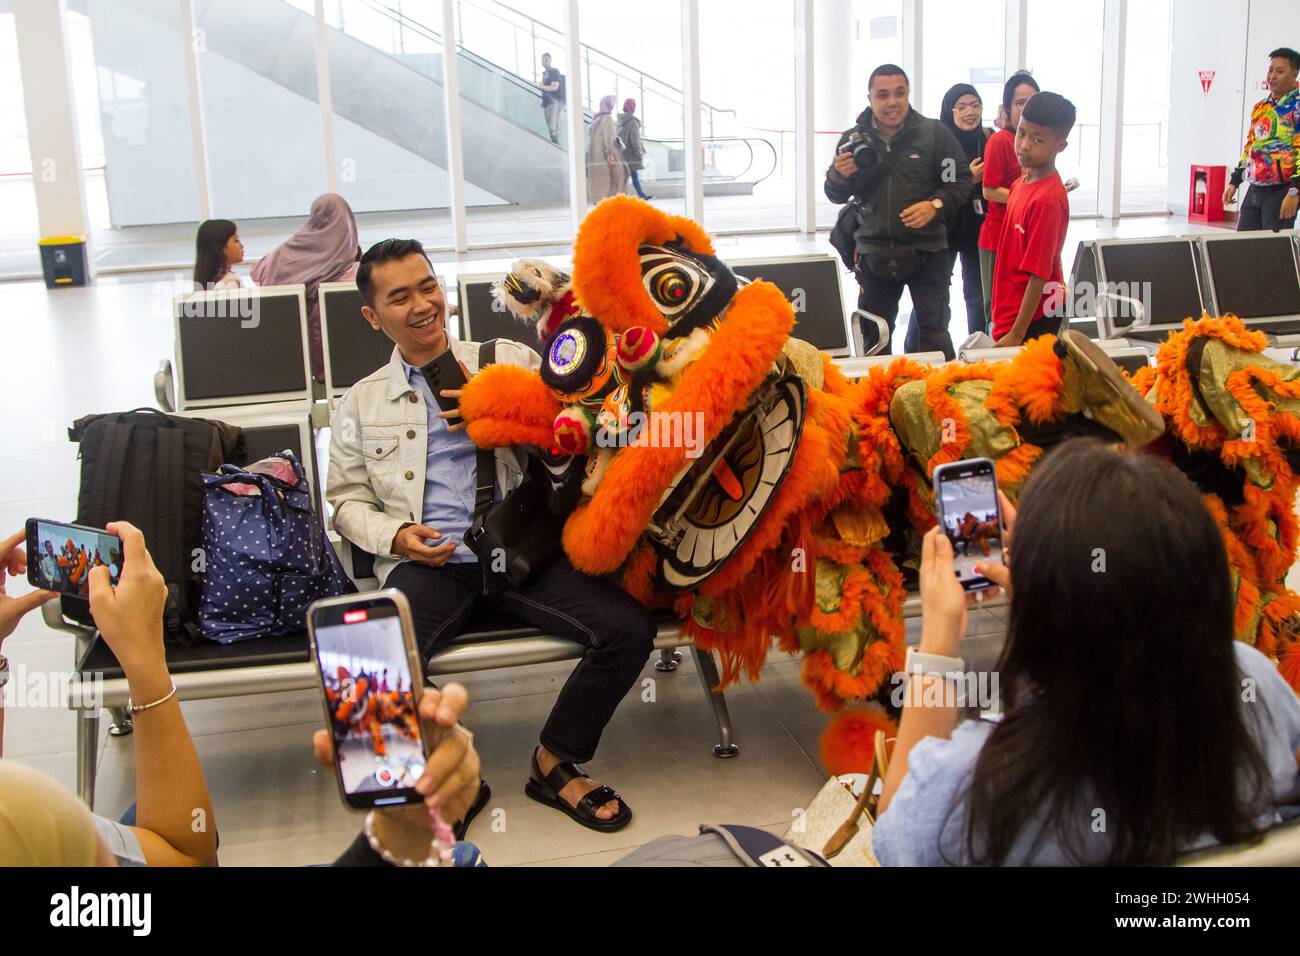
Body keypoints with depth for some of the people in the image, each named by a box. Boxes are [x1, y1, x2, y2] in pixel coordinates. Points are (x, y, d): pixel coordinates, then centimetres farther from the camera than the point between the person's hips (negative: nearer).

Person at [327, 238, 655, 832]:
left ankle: (556, 763, 3)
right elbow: (347, 501, 16)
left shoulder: (511, 361, 14)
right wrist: (395, 535, -4)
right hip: (426, 560, 0)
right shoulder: (361, 404, 16)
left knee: (628, 629, -21)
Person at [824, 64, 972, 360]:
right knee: (872, 335, 13)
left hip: (927, 250, -3)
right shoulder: (854, 139, 2)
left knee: (933, 330, 1)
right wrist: (839, 175, -15)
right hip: (874, 252, 3)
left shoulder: (935, 133, -6)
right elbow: (836, 196, 8)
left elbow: (961, 181, -2)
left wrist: (935, 204, -21)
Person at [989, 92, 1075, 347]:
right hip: (1010, 314, 8)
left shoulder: (1047, 200, -20)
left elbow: (1038, 275, -21)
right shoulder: (1021, 183, 6)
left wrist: (1016, 335, -21)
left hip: (1031, 321, -8)